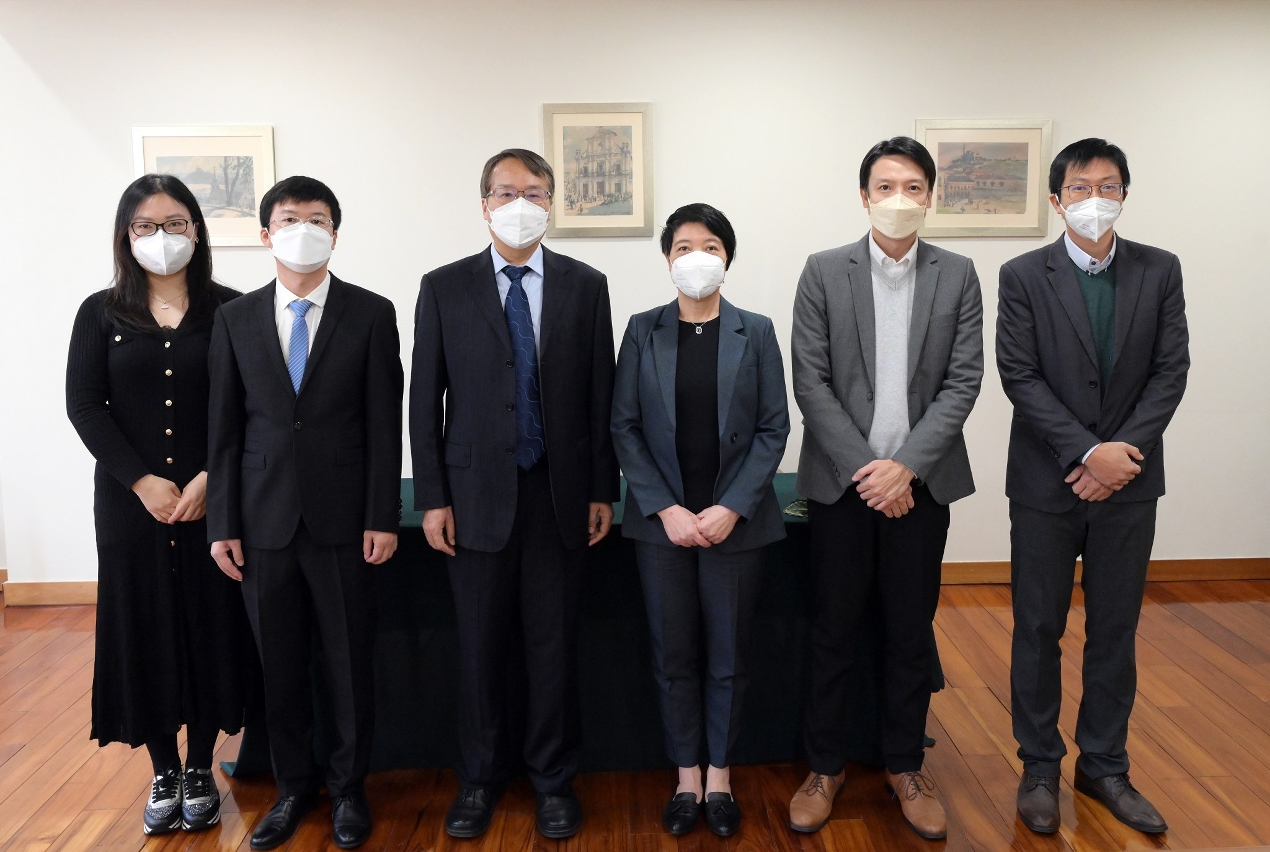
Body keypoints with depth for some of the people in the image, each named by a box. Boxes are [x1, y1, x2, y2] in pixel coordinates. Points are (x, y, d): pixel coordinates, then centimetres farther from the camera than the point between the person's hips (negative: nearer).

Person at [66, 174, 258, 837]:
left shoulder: (228, 311, 1)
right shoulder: (102, 313, 5)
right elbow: (83, 405, 0)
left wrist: (211, 477, -14)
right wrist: (141, 481, -10)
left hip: (213, 500, -1)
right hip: (130, 501, 1)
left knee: (210, 625, 5)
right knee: (142, 627, 7)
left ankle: (200, 770, 21)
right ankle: (163, 770, 23)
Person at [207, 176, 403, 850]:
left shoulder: (371, 313, 0)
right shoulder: (235, 319, 6)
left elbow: (385, 423, -3)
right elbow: (224, 430, 6)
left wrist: (383, 517, -7)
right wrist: (222, 524, 2)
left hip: (343, 519, -2)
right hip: (263, 519, 2)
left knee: (350, 662, 8)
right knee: (279, 665, 12)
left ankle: (348, 786, 28)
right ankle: (294, 786, 32)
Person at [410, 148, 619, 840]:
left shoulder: (585, 286, 4)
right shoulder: (443, 288, 2)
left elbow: (601, 394, 4)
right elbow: (425, 400, 1)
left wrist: (602, 490, 1)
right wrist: (432, 497, -3)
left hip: (559, 493, 1)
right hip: (478, 493, 0)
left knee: (553, 645, 9)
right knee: (480, 646, 10)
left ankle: (553, 778, 27)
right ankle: (480, 777, 30)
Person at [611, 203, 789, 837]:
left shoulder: (755, 332, 2)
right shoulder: (643, 331, 2)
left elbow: (773, 428, -1)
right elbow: (624, 427, -1)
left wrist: (730, 507, -11)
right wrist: (666, 509, -10)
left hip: (734, 520, 0)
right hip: (662, 520, 1)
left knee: (728, 657, 9)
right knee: (673, 656, 9)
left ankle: (720, 778, 27)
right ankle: (687, 777, 26)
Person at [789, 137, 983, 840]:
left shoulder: (957, 276, 4)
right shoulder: (824, 272, 0)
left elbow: (963, 382, -3)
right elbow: (810, 382, -5)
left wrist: (905, 466, -13)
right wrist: (863, 467, -12)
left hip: (920, 480, 1)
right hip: (841, 479, -1)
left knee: (911, 632, 11)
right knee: (833, 630, 8)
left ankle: (904, 766, 29)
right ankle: (825, 766, 25)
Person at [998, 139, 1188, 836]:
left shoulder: (1160, 271, 4)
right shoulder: (1024, 276, -3)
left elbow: (1171, 370, -1)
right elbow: (1019, 376, -10)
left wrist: (1122, 451, -13)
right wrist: (1088, 452, -17)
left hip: (1128, 482, 2)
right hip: (1046, 483, -2)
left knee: (1115, 632, 12)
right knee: (1038, 629, 7)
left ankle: (1103, 766, 28)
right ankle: (1039, 767, 23)